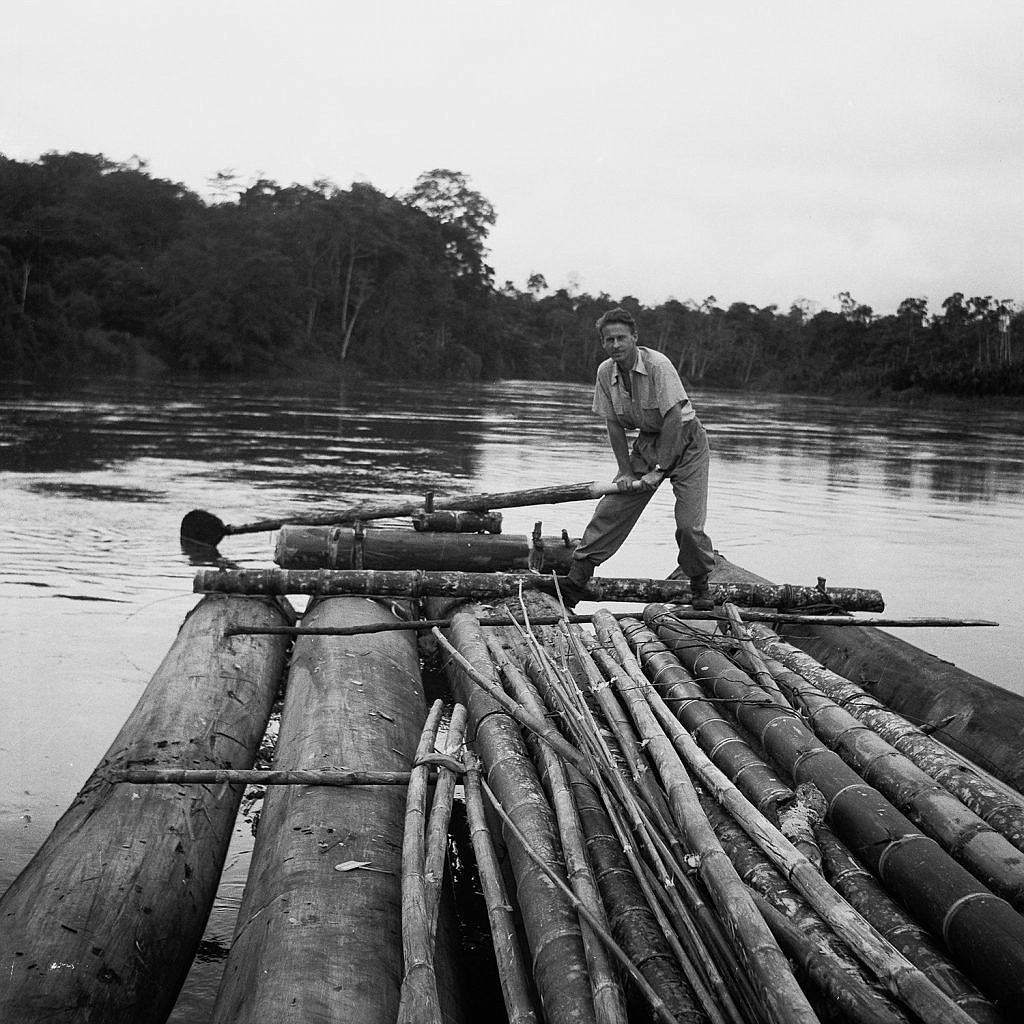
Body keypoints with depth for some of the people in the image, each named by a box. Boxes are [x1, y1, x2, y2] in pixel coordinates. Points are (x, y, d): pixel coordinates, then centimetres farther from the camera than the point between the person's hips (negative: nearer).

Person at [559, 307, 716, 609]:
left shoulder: (658, 365, -25)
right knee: (611, 508, -6)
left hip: (685, 440, -5)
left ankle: (700, 585, 10)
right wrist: (626, 472, -7)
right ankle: (577, 578, -5)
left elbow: (674, 419, -25)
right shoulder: (606, 372, -7)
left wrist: (659, 471, -23)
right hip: (648, 442, 5)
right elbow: (614, 425, 0)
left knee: (689, 523, -13)